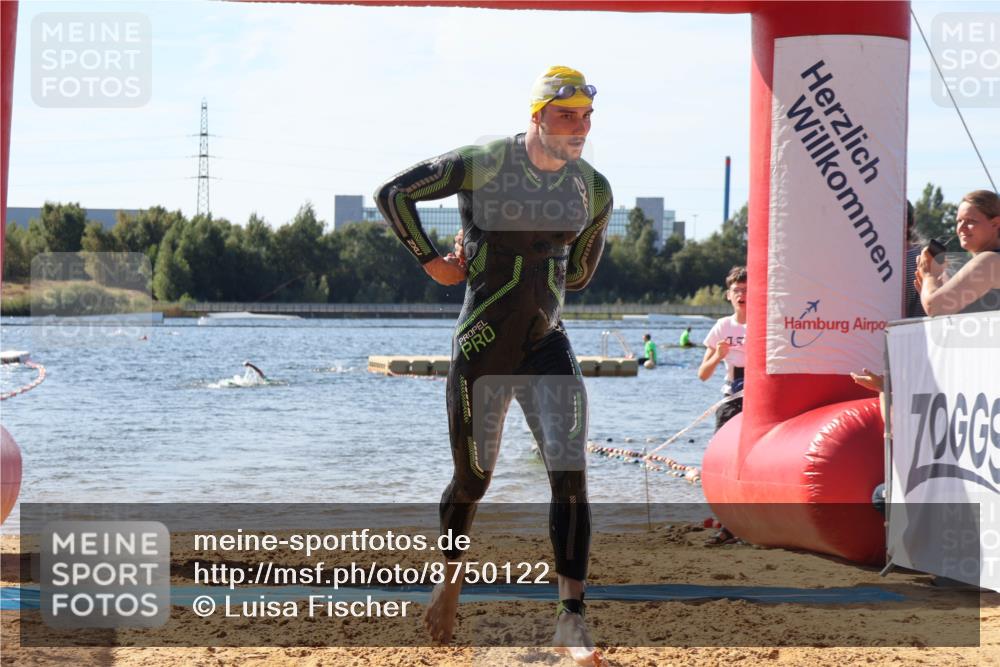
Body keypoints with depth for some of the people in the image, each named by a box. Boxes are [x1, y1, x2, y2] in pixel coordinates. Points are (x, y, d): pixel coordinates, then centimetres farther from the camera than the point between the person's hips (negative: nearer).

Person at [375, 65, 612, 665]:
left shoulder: (593, 189, 3)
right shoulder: (482, 164, -9)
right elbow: (393, 193, -3)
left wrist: (509, 257, 6)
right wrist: (431, 262, -2)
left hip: (547, 346, 3)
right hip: (483, 350, -3)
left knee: (571, 475, -12)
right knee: (473, 480, 9)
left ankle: (572, 617, -10)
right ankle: (450, 583, 36)